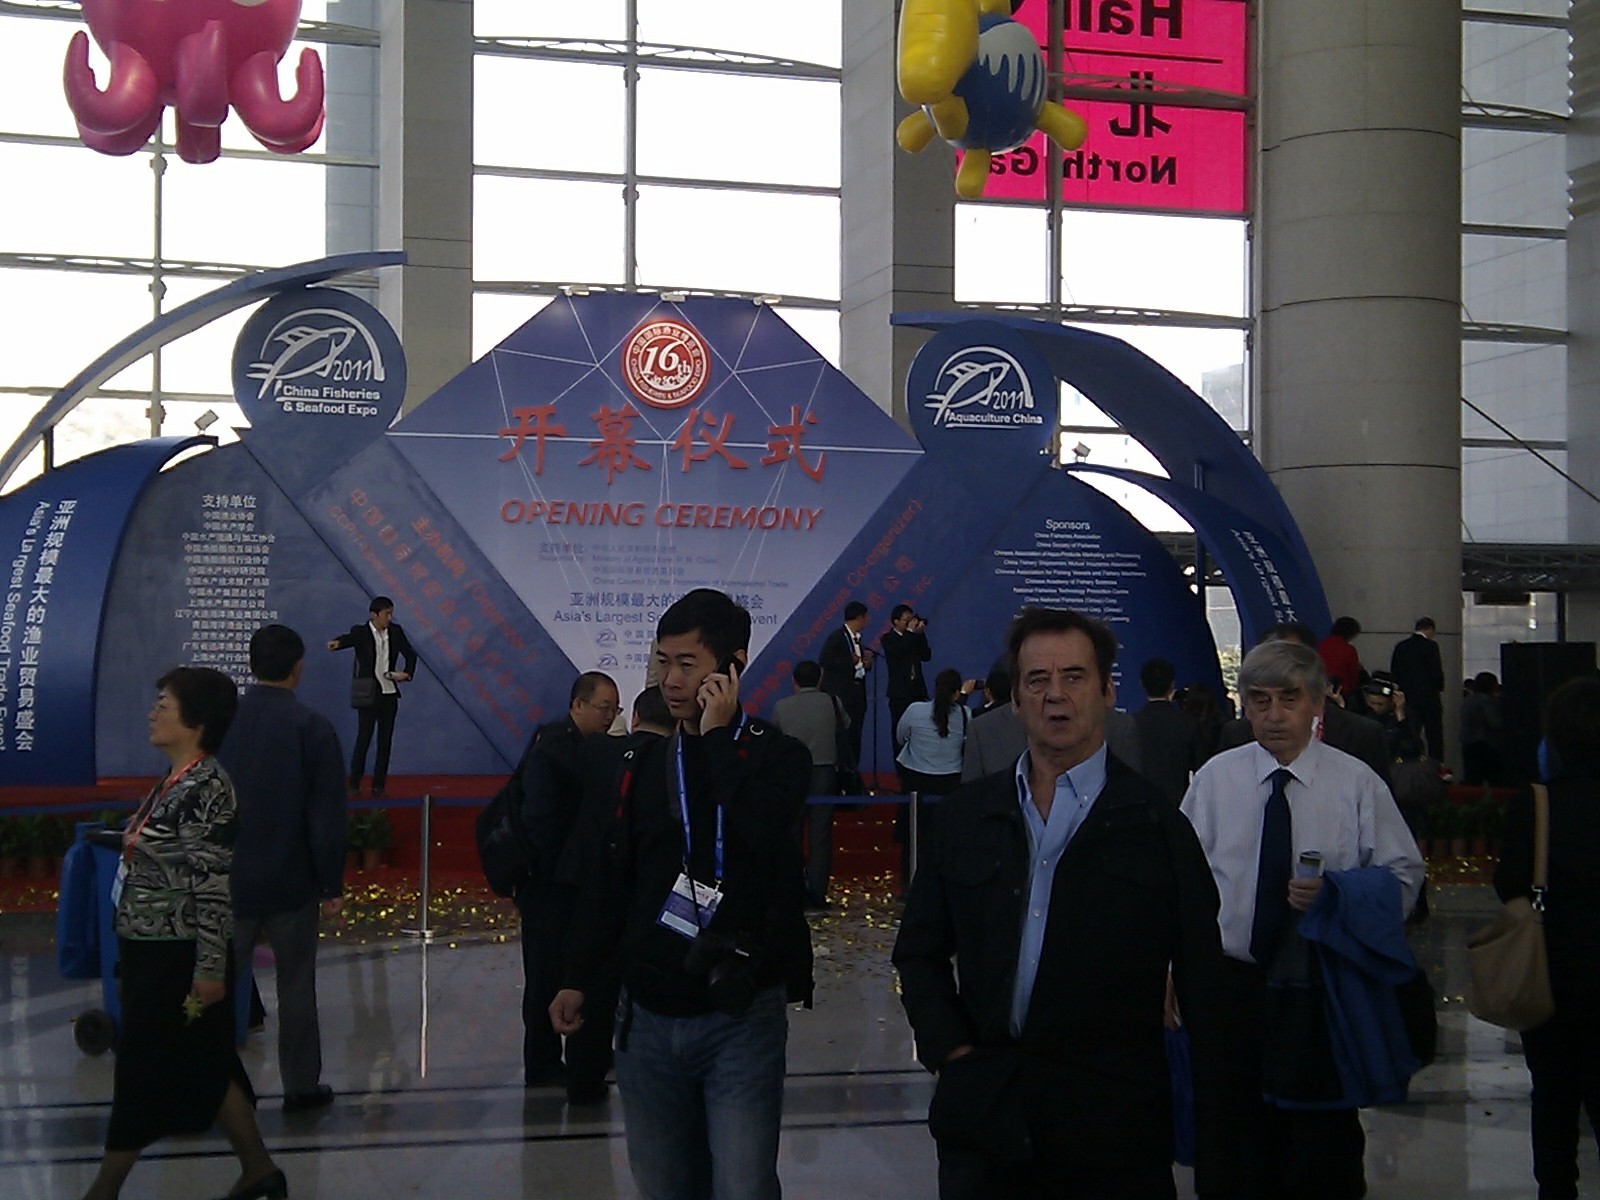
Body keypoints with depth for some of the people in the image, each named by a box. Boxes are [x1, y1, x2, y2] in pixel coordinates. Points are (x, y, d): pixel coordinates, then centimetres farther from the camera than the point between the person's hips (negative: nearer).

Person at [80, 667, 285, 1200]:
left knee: (145, 1070, 4)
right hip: (153, 951, 9)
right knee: (204, 1068, 15)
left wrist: (210, 968, -20)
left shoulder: (204, 790, -20)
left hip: (176, 958, -9)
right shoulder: (175, 782, 8)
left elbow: (214, 887, -21)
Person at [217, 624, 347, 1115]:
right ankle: (301, 1085, 18)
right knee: (296, 987, 10)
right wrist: (332, 885, -1)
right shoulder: (313, 728, -10)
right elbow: (327, 815, -10)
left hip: (228, 882, 2)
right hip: (292, 885, -2)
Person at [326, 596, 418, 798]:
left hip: (389, 694, 4)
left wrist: (407, 673, -3)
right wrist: (337, 643, -53)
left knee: (385, 741, 6)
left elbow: (410, 655, 15)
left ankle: (379, 784, 12)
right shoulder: (361, 632, -8)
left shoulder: (396, 632, 6)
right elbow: (349, 638, -30)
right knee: (363, 739, -4)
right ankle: (354, 784, 4)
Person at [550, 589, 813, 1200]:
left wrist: (718, 736, -15)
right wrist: (578, 979, 4)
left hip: (741, 1016, -4)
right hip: (648, 1016, 4)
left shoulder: (778, 756, -2)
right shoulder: (645, 766, 9)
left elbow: (765, 831, -24)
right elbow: (610, 883, 13)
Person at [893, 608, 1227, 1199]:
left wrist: (1213, 1151, -3)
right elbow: (919, 951, 14)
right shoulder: (965, 816, 7)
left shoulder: (1157, 827, -2)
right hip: (983, 1123, 3)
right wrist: (950, 1048, -1)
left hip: (1113, 1131, -2)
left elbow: (1204, 994, -2)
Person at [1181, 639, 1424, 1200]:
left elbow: (1403, 876, -1)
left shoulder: (1357, 781, -1)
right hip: (1232, 981, 2)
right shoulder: (1215, 779, 2)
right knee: (1238, 1140, 13)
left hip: (1325, 989, -1)